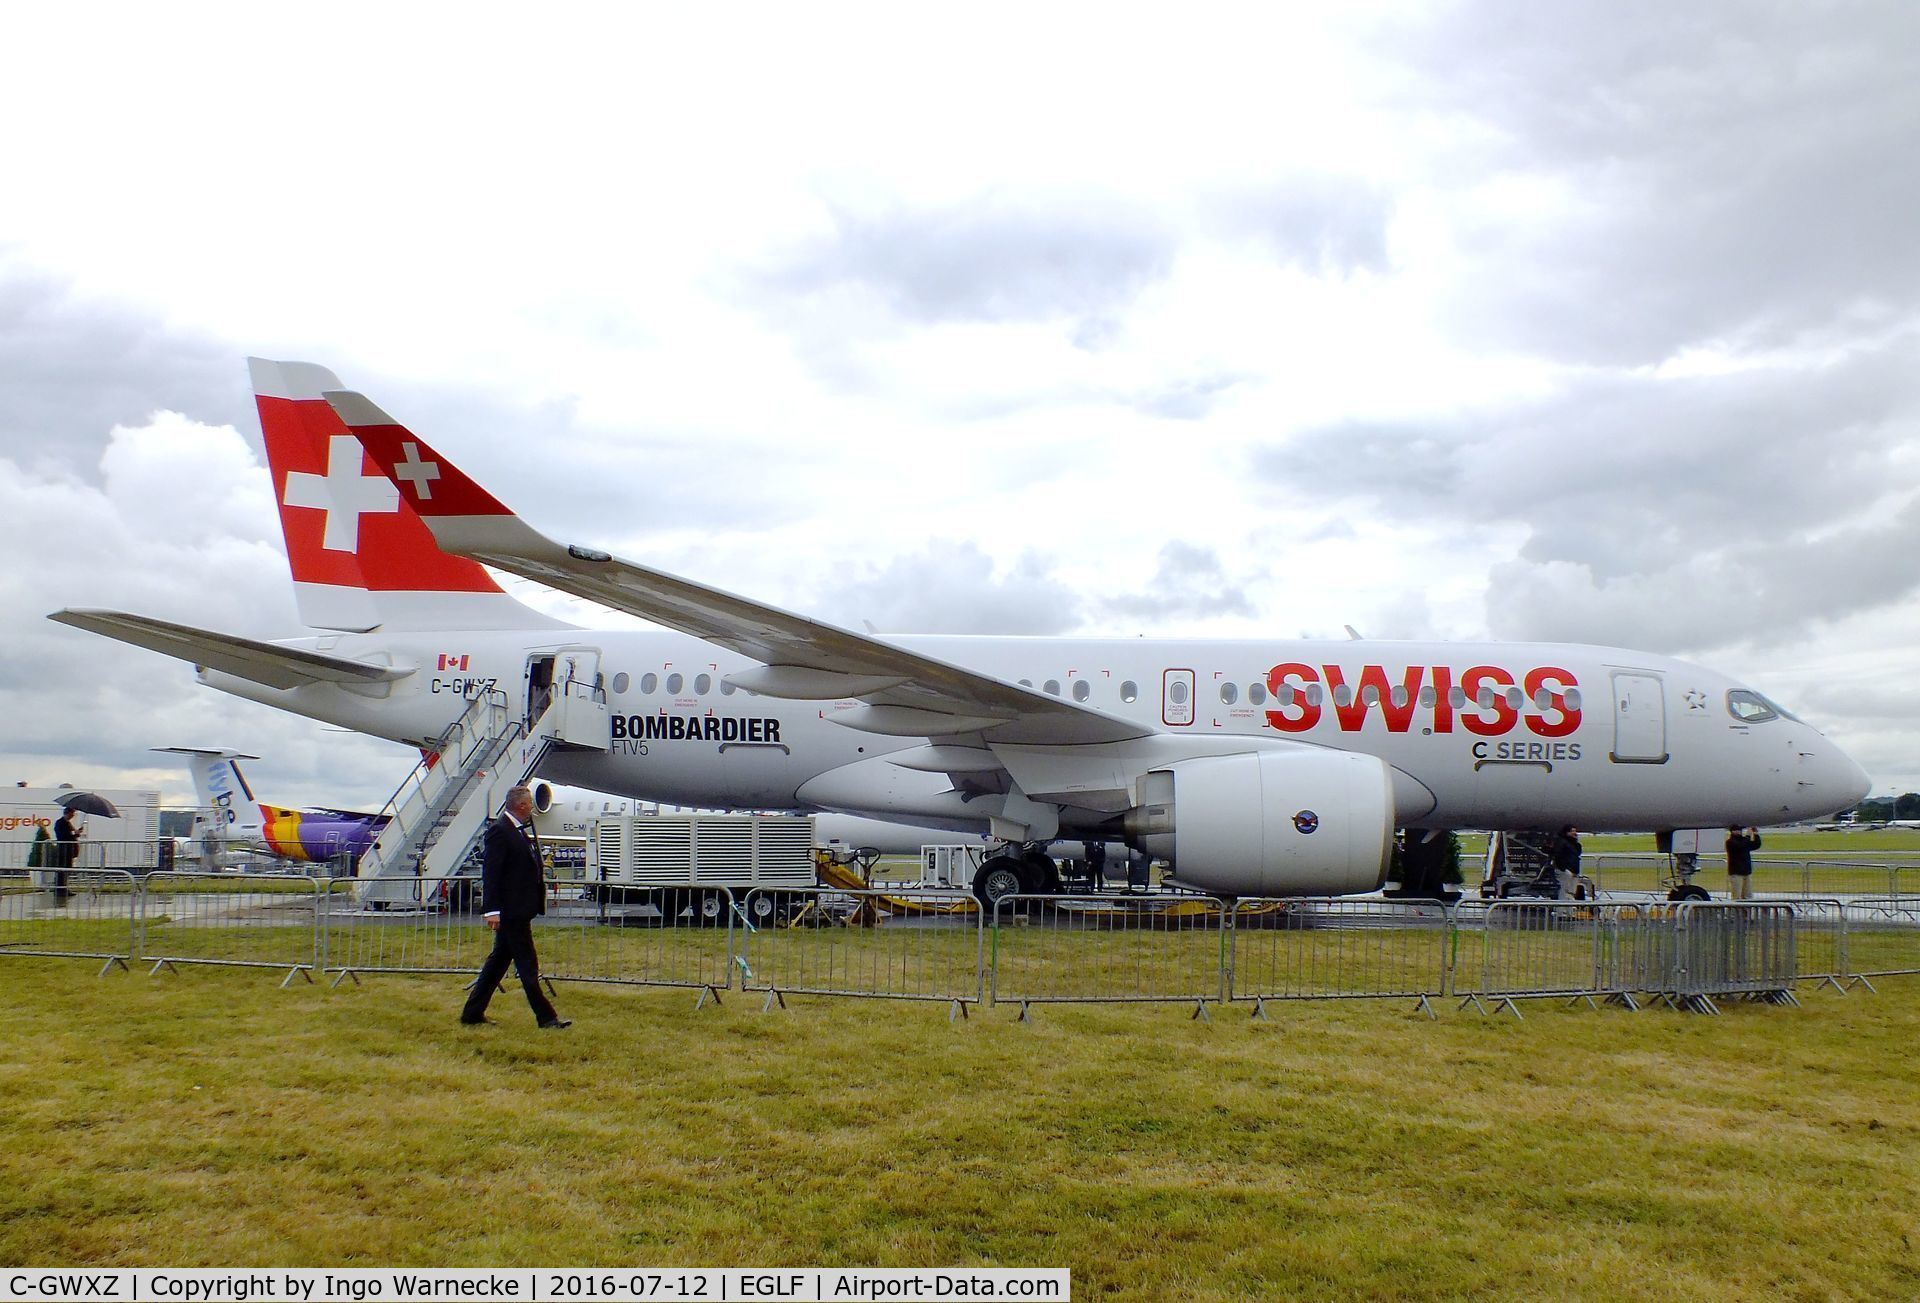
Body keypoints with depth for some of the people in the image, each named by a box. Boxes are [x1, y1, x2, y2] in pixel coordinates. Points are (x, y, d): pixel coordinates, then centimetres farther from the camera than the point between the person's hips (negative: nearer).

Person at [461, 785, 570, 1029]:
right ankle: (545, 1017, 1)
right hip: (510, 909, -10)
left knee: (500, 959, 14)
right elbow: (491, 872, -18)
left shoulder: (521, 830, 14)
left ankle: (473, 1012, 22)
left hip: (519, 909, 10)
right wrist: (492, 909, -21)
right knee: (527, 964, -4)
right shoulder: (499, 831, -15)